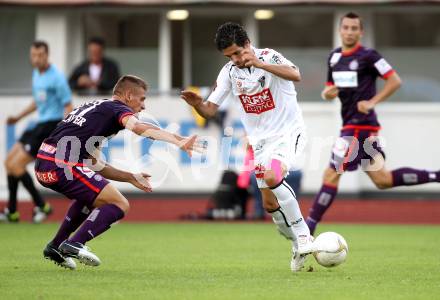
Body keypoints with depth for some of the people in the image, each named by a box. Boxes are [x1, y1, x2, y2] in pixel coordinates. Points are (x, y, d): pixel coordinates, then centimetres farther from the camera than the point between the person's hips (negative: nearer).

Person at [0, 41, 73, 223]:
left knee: (16, 165, -12)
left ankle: (41, 205, 0)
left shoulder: (56, 78, -15)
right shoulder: (36, 74, 12)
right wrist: (19, 117, 27)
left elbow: (68, 107, -17)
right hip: (39, 125, 9)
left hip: (51, 126, -9)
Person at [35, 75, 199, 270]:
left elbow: (94, 166, 29)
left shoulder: (94, 107, 29)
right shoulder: (117, 108, 3)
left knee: (90, 196, 33)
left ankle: (56, 246, 28)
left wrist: (130, 177, 25)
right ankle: (74, 244, -15)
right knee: (119, 205, -4)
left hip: (42, 165, 9)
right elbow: (139, 127, -22)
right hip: (62, 164, -9)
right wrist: (178, 141, -33)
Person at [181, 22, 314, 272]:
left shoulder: (269, 57, -13)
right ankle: (300, 246, 22)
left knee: (272, 177, -31)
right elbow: (210, 110, 0)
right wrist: (197, 104, -23)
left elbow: (295, 75, -33)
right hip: (261, 141, 6)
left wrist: (259, 64, -42)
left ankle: (303, 235, -19)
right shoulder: (229, 72, 0)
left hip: (289, 132, -6)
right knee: (270, 203, 3)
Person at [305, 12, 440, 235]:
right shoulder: (334, 57, 14)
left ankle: (309, 226, -6)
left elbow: (395, 81, -10)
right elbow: (330, 90, 23)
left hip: (361, 124, -9)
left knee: (332, 174, -9)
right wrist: (327, 93, 0)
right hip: (350, 123, 9)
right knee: (382, 180, 10)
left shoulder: (368, 56, -8)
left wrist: (372, 102, -17)